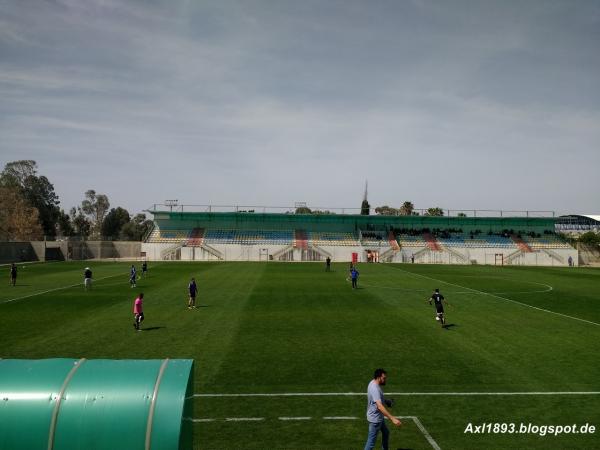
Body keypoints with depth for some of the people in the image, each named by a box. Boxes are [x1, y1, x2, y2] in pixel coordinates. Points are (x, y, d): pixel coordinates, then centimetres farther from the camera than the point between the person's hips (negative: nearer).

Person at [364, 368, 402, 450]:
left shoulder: (374, 383, 0)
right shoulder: (374, 388, -32)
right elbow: (380, 406, -42)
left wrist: (386, 401, 6)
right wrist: (392, 418, -46)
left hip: (379, 417, 10)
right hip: (375, 419, -10)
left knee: (386, 433, 27)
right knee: (371, 442, -1)